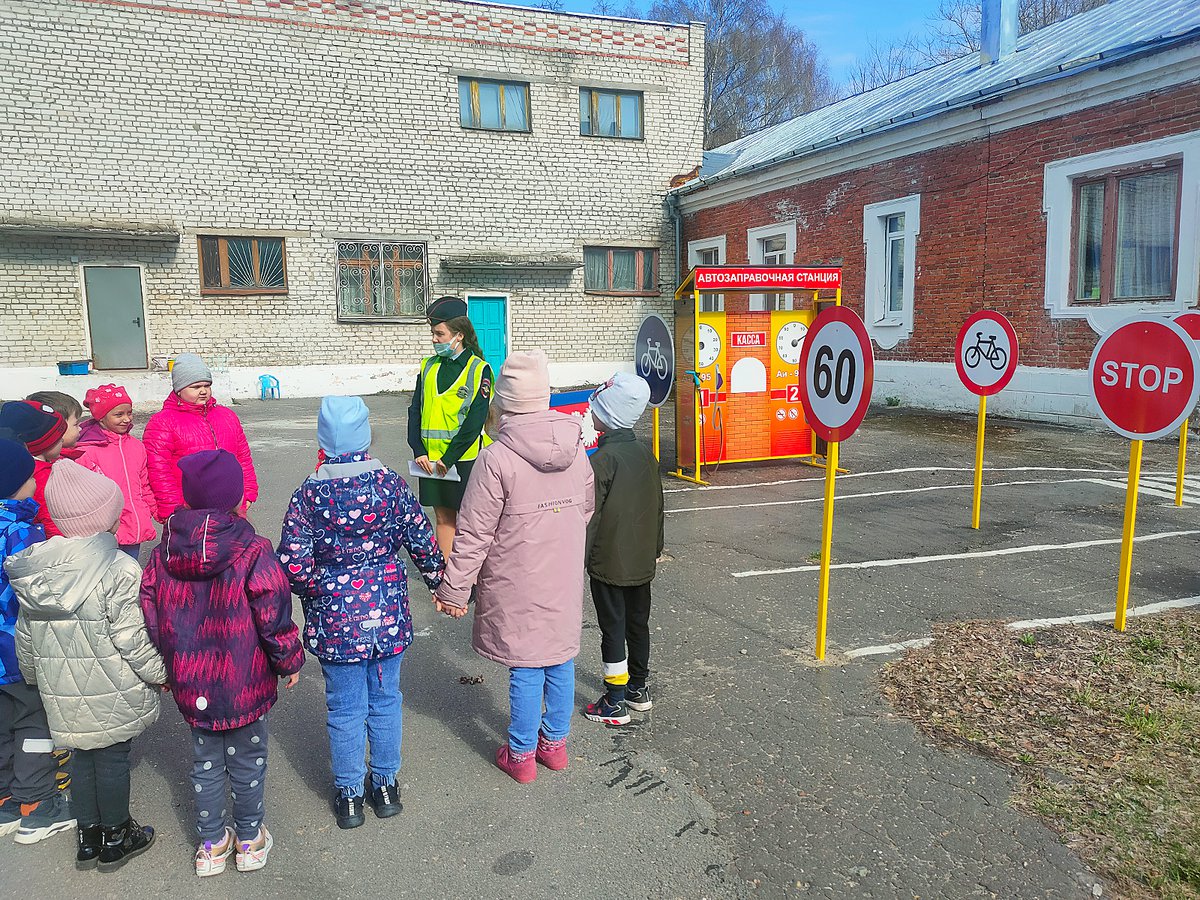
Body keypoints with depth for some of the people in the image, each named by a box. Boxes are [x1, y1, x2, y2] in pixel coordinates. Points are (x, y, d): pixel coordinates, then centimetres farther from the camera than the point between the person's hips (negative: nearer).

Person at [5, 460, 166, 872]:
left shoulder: (34, 570, -1)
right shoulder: (119, 570, -21)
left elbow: (26, 637, 9)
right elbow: (132, 639, -19)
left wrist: (35, 676, 24)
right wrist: (161, 672, -4)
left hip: (63, 695, 6)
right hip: (112, 695, -5)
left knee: (82, 755, 20)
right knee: (113, 758, 10)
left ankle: (88, 837, 34)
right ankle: (115, 838, 27)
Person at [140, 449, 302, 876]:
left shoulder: (163, 552, -6)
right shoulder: (252, 552, -20)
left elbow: (150, 615, 2)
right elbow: (274, 617, -18)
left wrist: (168, 666, 16)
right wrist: (290, 662, -1)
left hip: (190, 684, 4)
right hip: (245, 683, -4)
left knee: (205, 761, 20)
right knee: (247, 761, 15)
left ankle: (211, 844, 34)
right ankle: (249, 841, 31)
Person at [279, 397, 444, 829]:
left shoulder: (308, 495, -14)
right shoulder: (391, 484, -10)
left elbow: (293, 563, -15)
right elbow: (422, 542, -5)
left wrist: (315, 592, 5)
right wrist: (438, 582, 11)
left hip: (335, 620, -1)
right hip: (389, 615, 2)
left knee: (345, 709, 13)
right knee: (385, 700, 17)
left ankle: (349, 794, 29)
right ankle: (385, 785, 32)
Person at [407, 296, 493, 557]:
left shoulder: (478, 369, -6)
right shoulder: (429, 367, 10)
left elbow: (476, 419, -13)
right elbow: (415, 411, 8)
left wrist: (449, 458, -15)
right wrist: (419, 451, -5)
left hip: (464, 457, -5)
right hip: (431, 458, 5)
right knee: (443, 517, 12)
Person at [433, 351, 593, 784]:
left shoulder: (497, 459, -20)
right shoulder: (576, 448, -2)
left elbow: (474, 534, -16)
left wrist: (454, 590, -6)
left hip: (517, 586, -5)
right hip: (564, 582, 5)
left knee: (525, 667, 8)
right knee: (560, 660, 17)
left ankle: (522, 754, 25)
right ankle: (555, 743, 34)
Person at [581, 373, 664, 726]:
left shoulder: (602, 460, -19)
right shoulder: (646, 453, 2)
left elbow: (590, 516, -17)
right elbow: (657, 505, 11)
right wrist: (656, 547, 22)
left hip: (609, 563, -7)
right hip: (643, 561, 7)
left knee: (613, 629, 3)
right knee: (638, 623, 18)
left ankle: (615, 703, 12)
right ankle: (639, 689, 32)